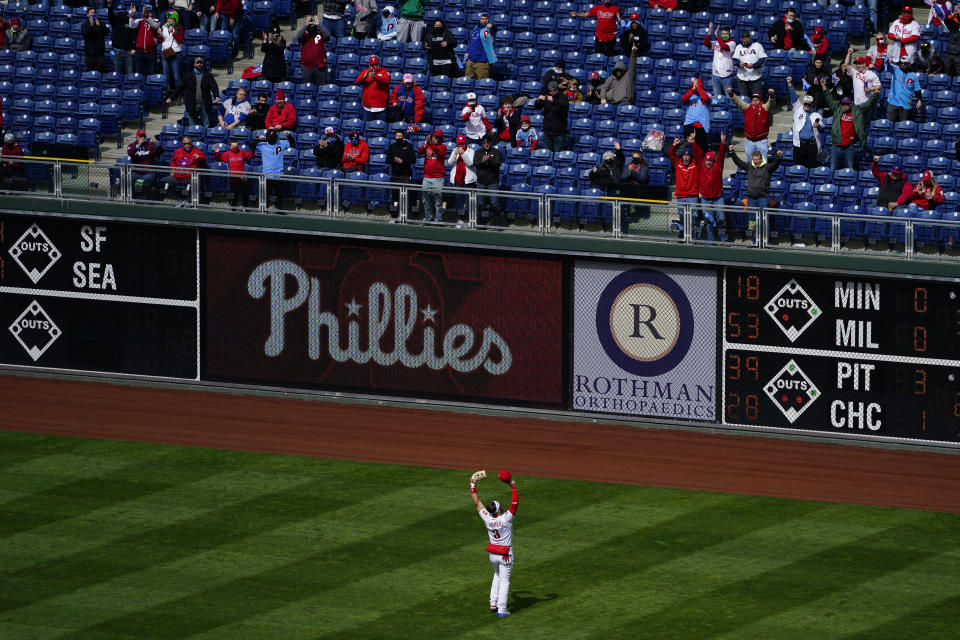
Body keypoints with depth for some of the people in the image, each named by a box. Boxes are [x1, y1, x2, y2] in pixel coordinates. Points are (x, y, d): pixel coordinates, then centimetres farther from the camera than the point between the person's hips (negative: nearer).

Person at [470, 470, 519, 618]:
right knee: (504, 581, 1)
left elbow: (477, 503, -1)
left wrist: (473, 485, 5)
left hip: (493, 554, 5)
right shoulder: (506, 519, -22)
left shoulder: (487, 519, -10)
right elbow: (515, 503, -25)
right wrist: (513, 487, -24)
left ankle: (493, 604, 23)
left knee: (497, 576, 27)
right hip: (505, 555, -5)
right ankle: (501, 609, -2)